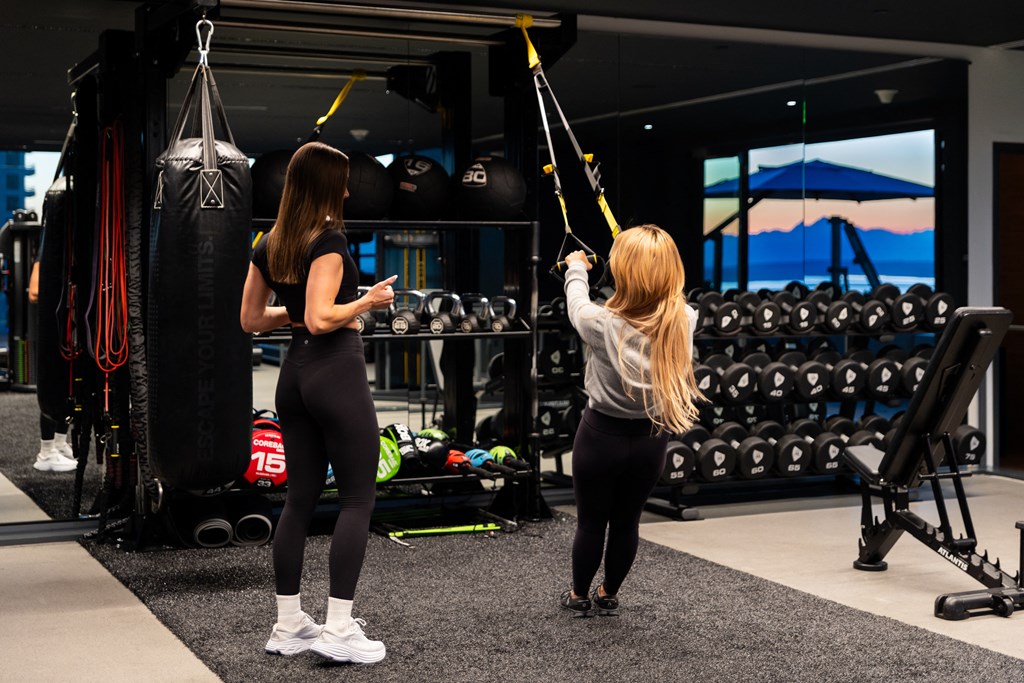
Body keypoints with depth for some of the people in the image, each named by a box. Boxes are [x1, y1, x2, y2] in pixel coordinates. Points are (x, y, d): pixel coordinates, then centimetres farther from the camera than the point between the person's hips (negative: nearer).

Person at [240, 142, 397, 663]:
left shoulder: (268, 246, 9)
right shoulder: (329, 239, -14)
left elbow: (251, 319, 15)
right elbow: (322, 319, -22)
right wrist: (368, 301, -9)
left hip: (294, 373, 8)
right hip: (337, 370, -8)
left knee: (300, 497, 13)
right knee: (358, 499, -1)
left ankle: (287, 625, 17)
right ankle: (339, 630, -2)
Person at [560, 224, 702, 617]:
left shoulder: (601, 323, -22)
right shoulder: (684, 320, -13)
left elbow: (577, 304, 1)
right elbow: (661, 300, 12)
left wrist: (576, 268, 22)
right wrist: (648, 264, 29)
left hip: (603, 433, -3)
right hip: (651, 437, 3)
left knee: (591, 522, 13)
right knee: (627, 522, 17)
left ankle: (579, 596, 30)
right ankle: (608, 596, 33)